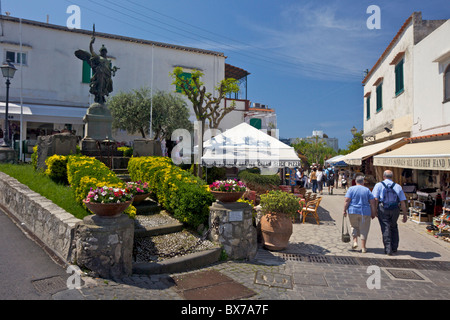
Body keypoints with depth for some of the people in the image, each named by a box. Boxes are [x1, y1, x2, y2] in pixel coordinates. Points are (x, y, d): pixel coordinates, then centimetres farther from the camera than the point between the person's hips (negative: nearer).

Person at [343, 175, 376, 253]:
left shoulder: (351, 189, 0)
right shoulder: (367, 190, 3)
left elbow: (347, 201, -8)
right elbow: (372, 203, 0)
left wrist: (345, 210, -2)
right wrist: (373, 213, 7)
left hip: (353, 211, 0)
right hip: (365, 212, 0)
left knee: (354, 226, 19)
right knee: (364, 229, 8)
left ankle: (355, 242, 5)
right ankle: (363, 248, 11)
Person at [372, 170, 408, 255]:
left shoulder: (379, 185, 2)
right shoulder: (398, 186, 9)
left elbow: (375, 199, -9)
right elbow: (403, 202, 5)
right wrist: (405, 215, 8)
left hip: (383, 210, -3)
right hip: (395, 210, 3)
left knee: (386, 228, 1)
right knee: (394, 227, 19)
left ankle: (388, 249, -2)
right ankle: (394, 247, 24)